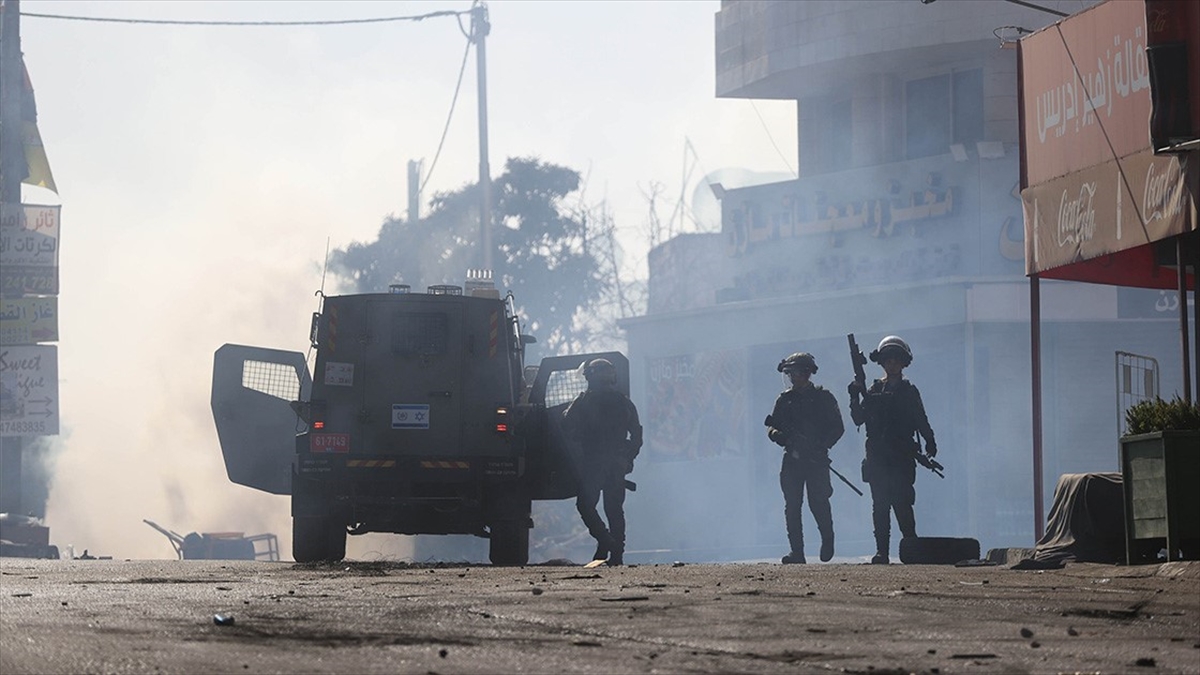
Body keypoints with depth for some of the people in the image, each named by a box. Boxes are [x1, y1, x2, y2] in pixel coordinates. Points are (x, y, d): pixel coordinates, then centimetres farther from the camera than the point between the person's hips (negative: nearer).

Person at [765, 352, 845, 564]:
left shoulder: (823, 397, 3)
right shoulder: (785, 399, 13)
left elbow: (837, 427, 0)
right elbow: (772, 426, 13)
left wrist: (821, 446, -15)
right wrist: (777, 434, -11)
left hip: (816, 460, -4)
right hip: (792, 459, 4)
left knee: (818, 503, -8)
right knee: (792, 506, -2)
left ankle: (827, 540, 17)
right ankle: (796, 551, 1)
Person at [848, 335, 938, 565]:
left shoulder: (909, 391, 7)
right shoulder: (874, 390, 13)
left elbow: (921, 421, 4)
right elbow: (858, 419, 7)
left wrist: (930, 443, -8)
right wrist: (855, 397, -8)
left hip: (901, 459, -3)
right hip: (877, 458, 3)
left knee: (902, 505, -11)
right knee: (880, 507, 1)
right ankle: (881, 552, 2)